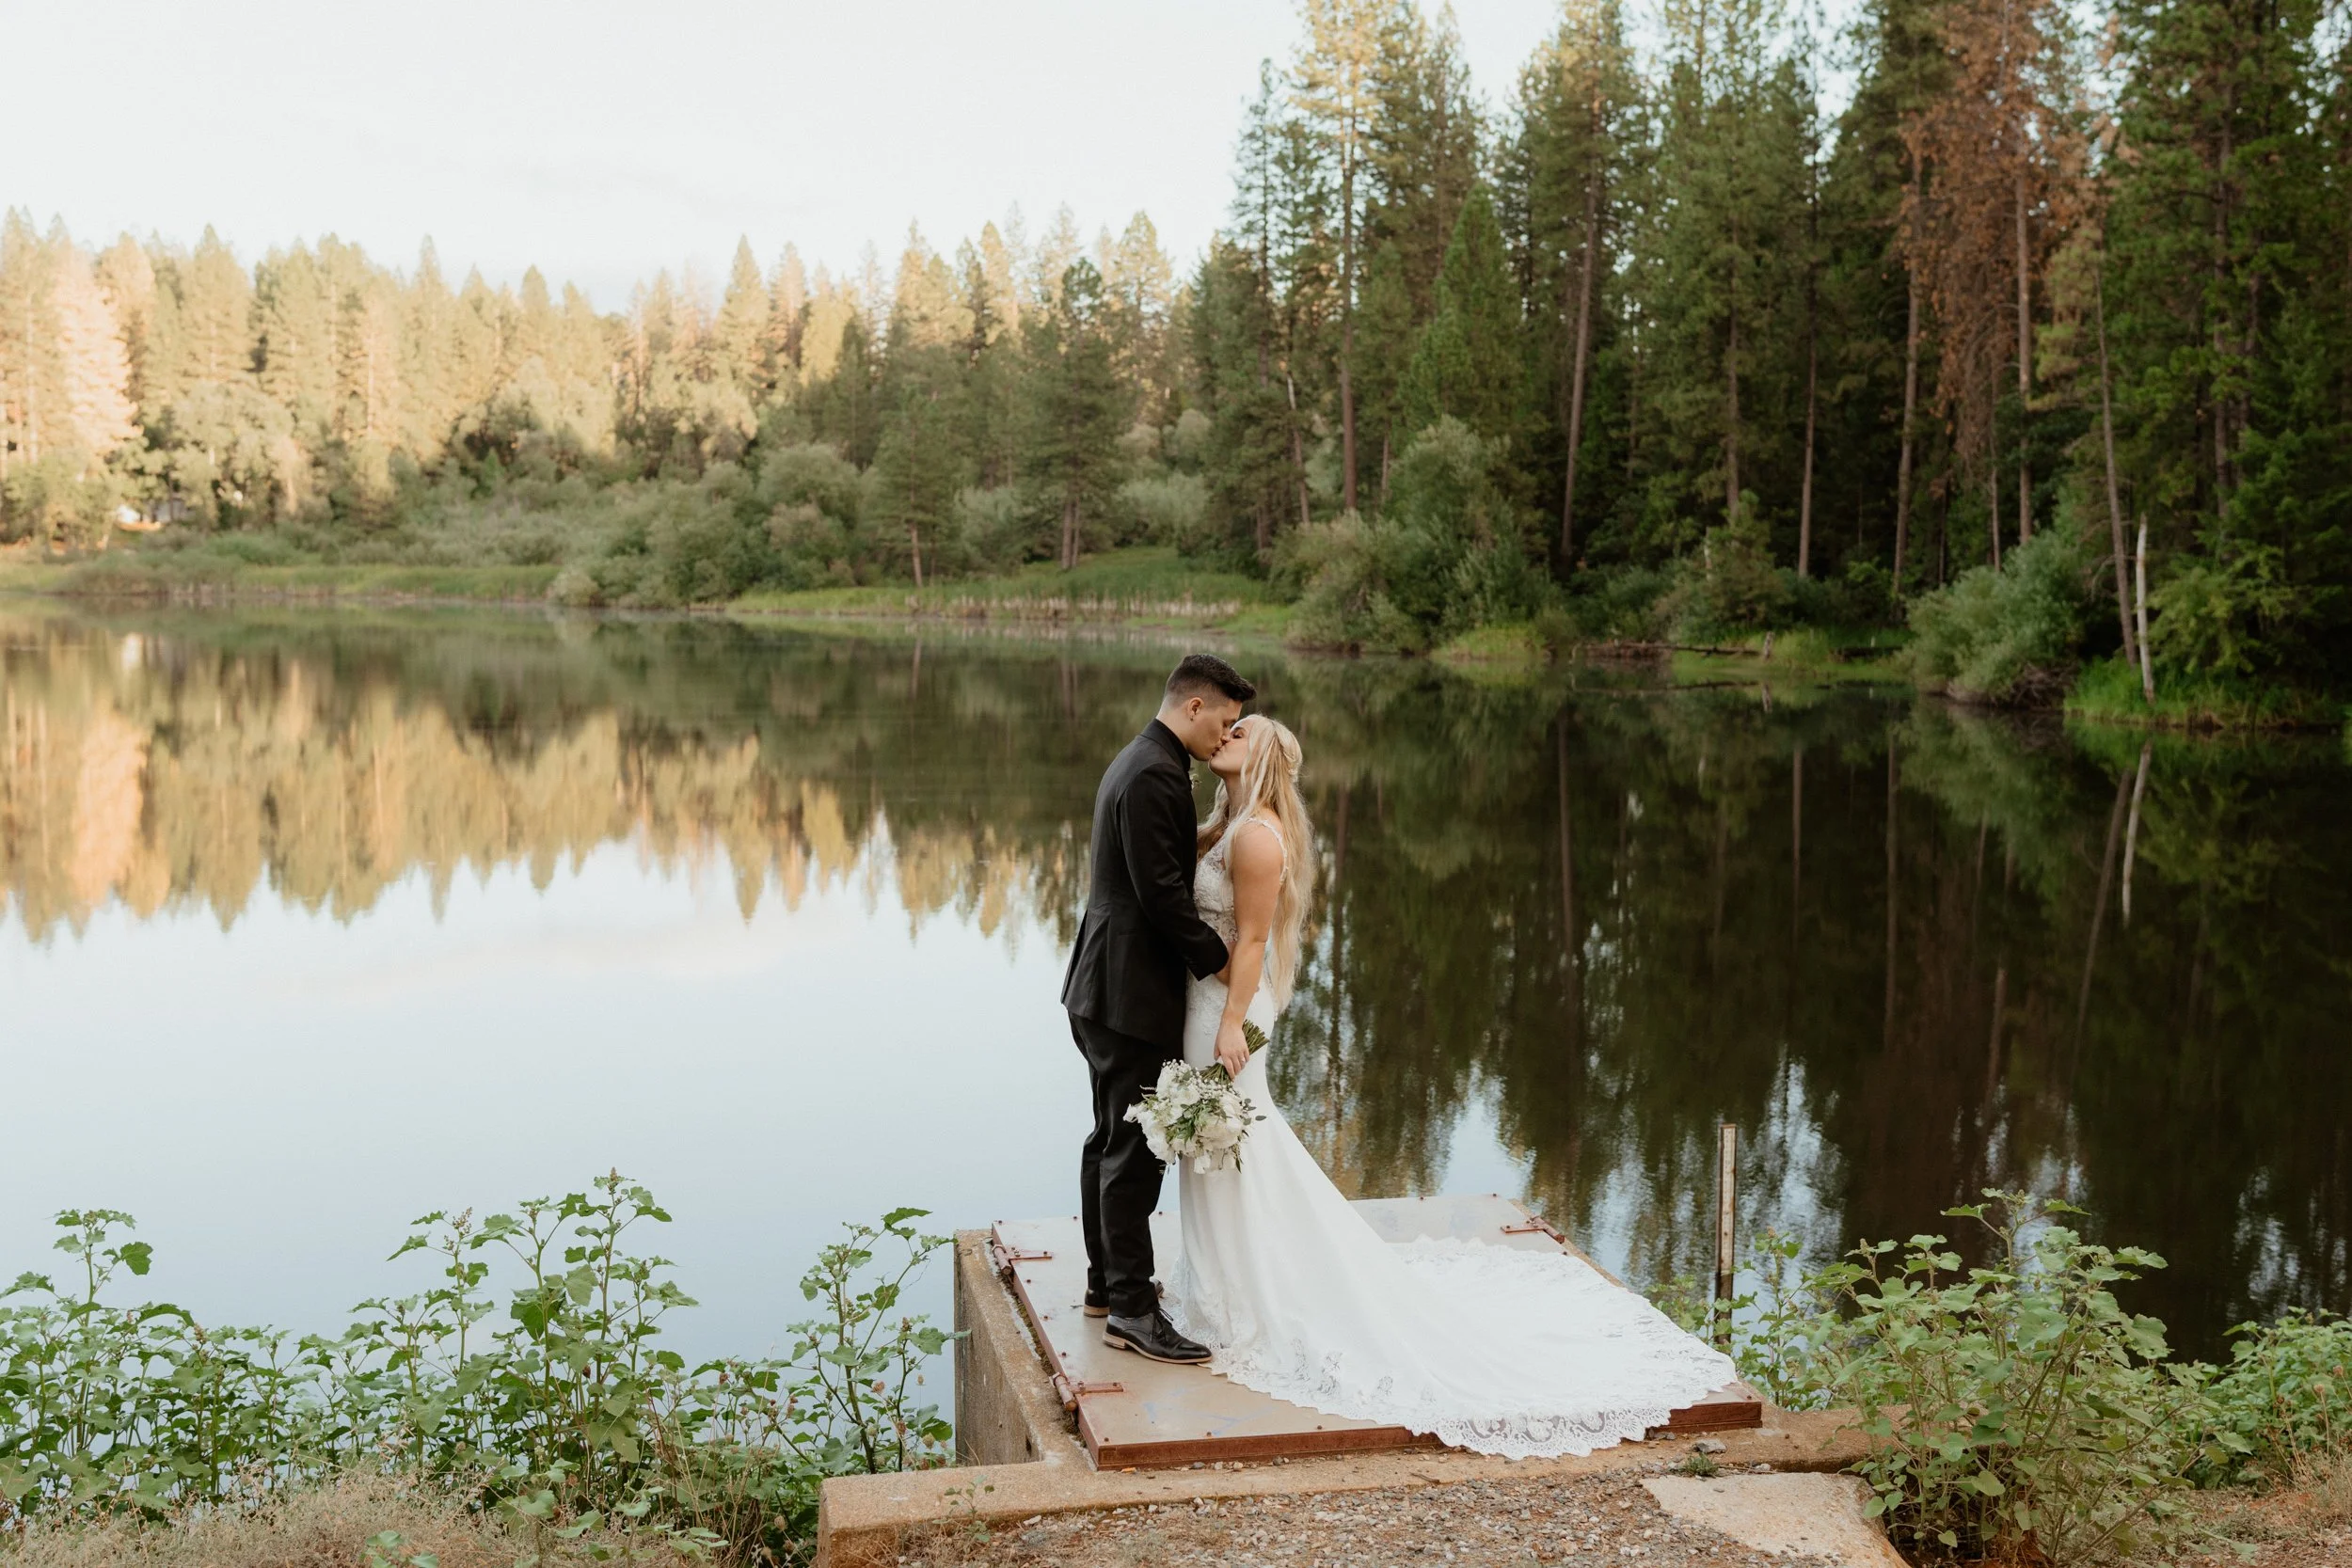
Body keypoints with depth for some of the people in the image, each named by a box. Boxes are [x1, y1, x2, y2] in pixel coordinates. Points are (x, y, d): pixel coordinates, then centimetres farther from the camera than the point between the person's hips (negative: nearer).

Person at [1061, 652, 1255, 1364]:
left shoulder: (1137, 762, 14)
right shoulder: (1155, 775, -19)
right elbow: (1161, 891, -22)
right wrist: (1217, 958, -13)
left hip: (1104, 986, 11)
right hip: (1134, 992, -11)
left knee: (1111, 1140, 18)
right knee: (1135, 1151, -5)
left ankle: (1108, 1281, 29)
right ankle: (1131, 1309, 1)